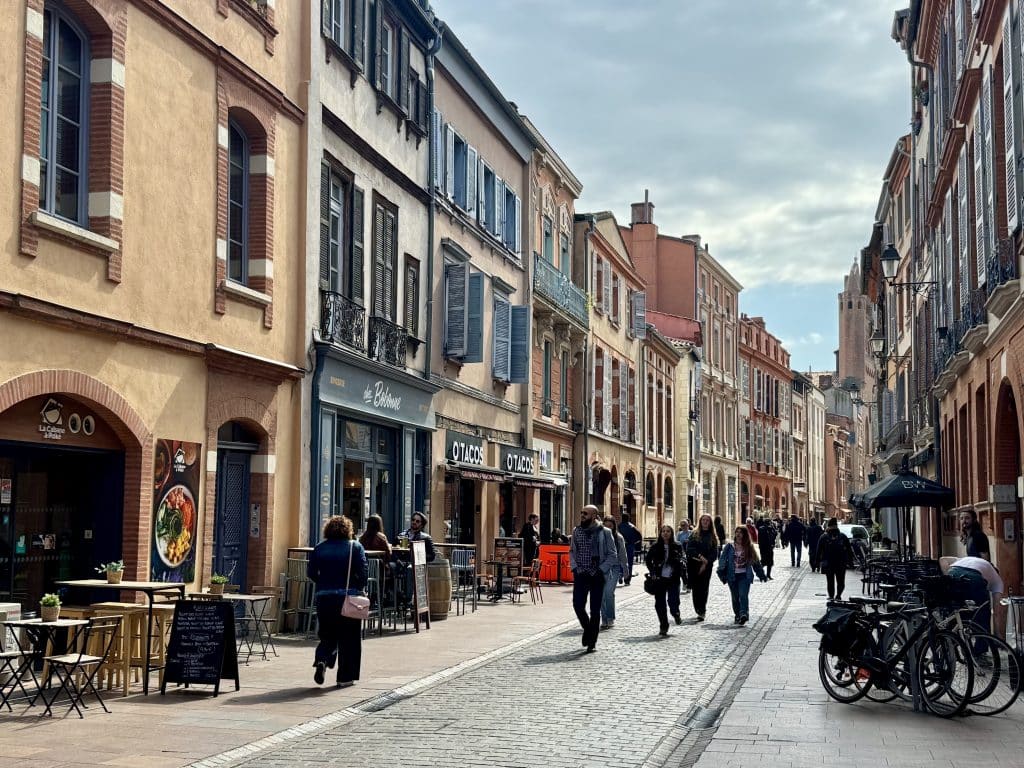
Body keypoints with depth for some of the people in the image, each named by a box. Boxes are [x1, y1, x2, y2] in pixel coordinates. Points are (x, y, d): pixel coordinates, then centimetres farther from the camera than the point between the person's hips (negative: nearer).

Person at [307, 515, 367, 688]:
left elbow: (311, 572, 4)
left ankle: (322, 659, -12)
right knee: (348, 638, 7)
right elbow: (362, 572, -10)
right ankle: (345, 678, 8)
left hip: (324, 597, 3)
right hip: (348, 596, -2)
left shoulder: (319, 548, 5)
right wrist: (360, 589, 3)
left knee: (328, 635, 16)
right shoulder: (355, 547, -2)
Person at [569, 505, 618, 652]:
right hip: (580, 574, 3)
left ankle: (591, 642, 11)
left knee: (595, 609, 1)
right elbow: (572, 551, 16)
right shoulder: (576, 531, 7)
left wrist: (600, 570, -12)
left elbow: (613, 555, -4)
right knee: (577, 604, -4)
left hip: (597, 575, -3)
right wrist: (574, 567, 0)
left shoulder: (604, 533, -5)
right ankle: (587, 628, 25)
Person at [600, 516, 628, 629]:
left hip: (614, 567, -1)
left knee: (609, 592, -14)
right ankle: (604, 620, 10)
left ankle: (610, 619, -2)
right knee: (602, 594, 0)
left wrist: (625, 570, 10)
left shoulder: (618, 538, 4)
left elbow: (623, 555, 10)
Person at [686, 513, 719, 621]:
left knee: (703, 588, -7)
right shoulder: (694, 534, 7)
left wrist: (705, 563, -11)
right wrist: (700, 556, -16)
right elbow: (689, 548, -4)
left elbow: (714, 553, 2)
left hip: (706, 566, -1)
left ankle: (701, 612, -8)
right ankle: (698, 611, 11)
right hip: (693, 564, 1)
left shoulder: (712, 537, 7)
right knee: (695, 588, 1)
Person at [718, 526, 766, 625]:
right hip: (732, 576, 1)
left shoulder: (749, 547, 5)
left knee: (743, 595, -17)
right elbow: (723, 559, -1)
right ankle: (737, 615, 21)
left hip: (745, 576, -1)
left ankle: (744, 614, -26)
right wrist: (721, 572, -15)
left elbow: (756, 562, 12)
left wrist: (761, 575, 13)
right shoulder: (729, 546, 3)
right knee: (735, 597, 8)